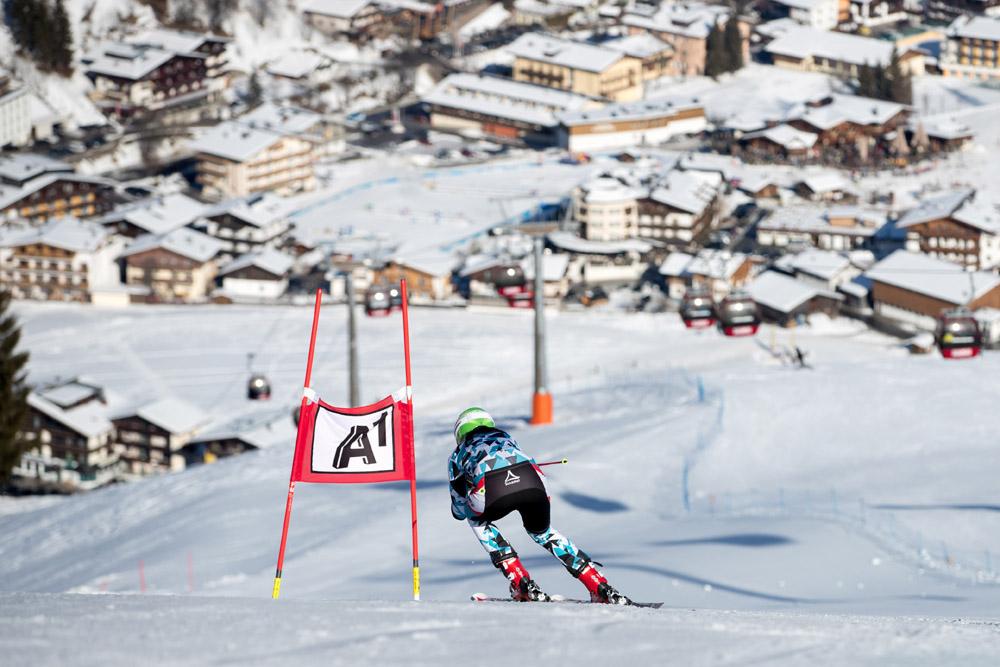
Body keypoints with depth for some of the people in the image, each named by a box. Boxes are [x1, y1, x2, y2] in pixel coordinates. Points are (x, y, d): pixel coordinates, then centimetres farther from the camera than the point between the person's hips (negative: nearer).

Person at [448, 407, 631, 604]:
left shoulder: (458, 454, 35)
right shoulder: (504, 437, 41)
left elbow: (459, 511, 38)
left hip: (493, 490, -3)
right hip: (532, 481, 3)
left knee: (478, 520, 33)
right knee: (542, 532, 31)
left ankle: (522, 585, 20)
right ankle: (601, 588, 22)